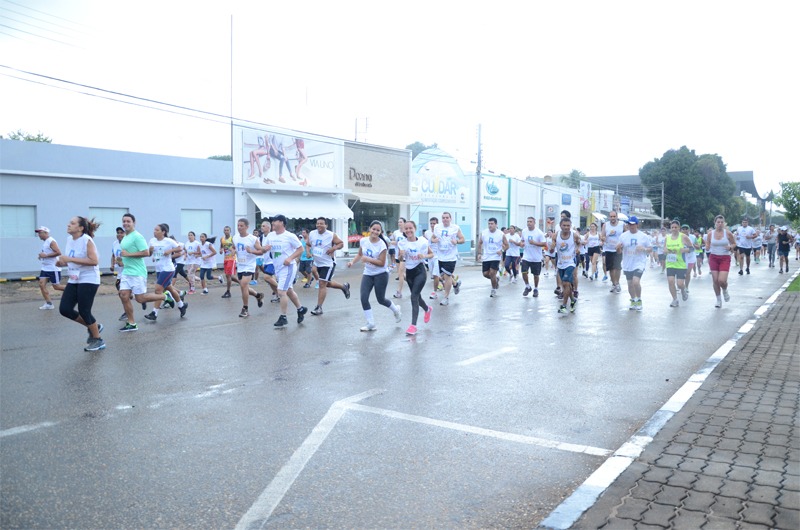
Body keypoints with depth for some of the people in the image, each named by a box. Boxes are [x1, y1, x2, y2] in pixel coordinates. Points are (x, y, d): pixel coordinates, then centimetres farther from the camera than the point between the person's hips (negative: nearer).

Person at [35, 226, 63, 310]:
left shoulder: (51, 241, -13)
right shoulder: (44, 242, 15)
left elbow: (58, 253, -23)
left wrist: (45, 255, -22)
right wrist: (41, 256, 12)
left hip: (53, 268, -9)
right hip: (44, 268, 9)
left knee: (56, 287, -4)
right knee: (42, 284, -3)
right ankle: (48, 304, 0)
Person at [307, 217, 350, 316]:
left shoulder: (331, 235, -13)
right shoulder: (311, 234, 0)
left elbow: (341, 244, -5)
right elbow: (308, 244, 14)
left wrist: (334, 248, -23)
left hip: (328, 264, -6)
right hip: (317, 263, 6)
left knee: (322, 284, -11)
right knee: (327, 283, 19)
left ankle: (319, 308, -4)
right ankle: (344, 286, 45)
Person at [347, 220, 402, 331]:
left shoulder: (382, 245, -17)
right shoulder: (363, 241, -2)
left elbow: (382, 263, -19)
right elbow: (360, 254, 15)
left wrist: (367, 259, -28)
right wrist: (352, 262, -2)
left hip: (381, 274, -5)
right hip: (367, 274, 5)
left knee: (381, 299, 5)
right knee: (364, 298, -8)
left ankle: (396, 310, 37)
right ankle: (371, 324, 2)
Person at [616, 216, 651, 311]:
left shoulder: (644, 236, -2)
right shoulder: (623, 236, 3)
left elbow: (650, 248, 3)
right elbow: (619, 251, 6)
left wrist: (644, 249, -18)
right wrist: (618, 248, -17)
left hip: (639, 263, -3)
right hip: (627, 264, 3)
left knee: (636, 282, -19)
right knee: (630, 284, 11)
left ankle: (639, 300, 2)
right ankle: (633, 301, 31)